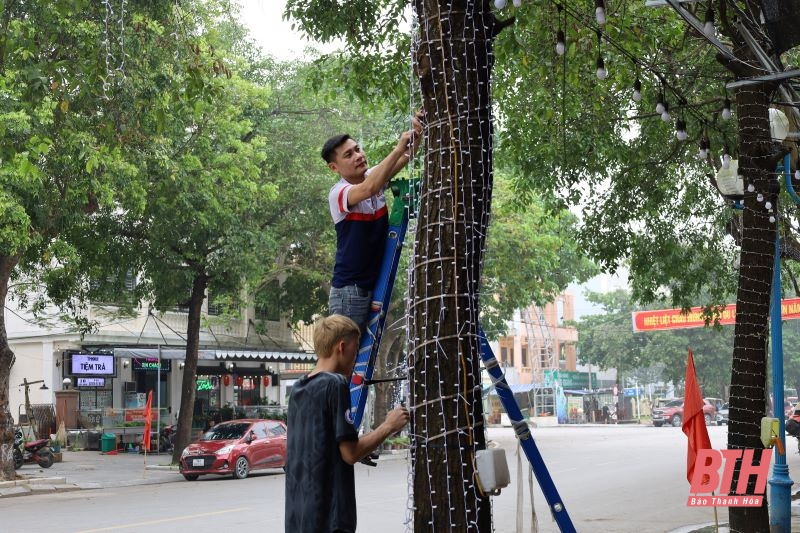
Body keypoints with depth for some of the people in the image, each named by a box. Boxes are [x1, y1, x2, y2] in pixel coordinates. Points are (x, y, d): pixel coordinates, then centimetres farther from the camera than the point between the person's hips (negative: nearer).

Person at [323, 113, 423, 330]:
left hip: (377, 286, 7)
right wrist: (398, 148, -36)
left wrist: (416, 134, -28)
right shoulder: (338, 193, -16)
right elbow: (369, 189, -36)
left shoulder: (375, 177, 5)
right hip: (349, 290, -7)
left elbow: (405, 157, -8)